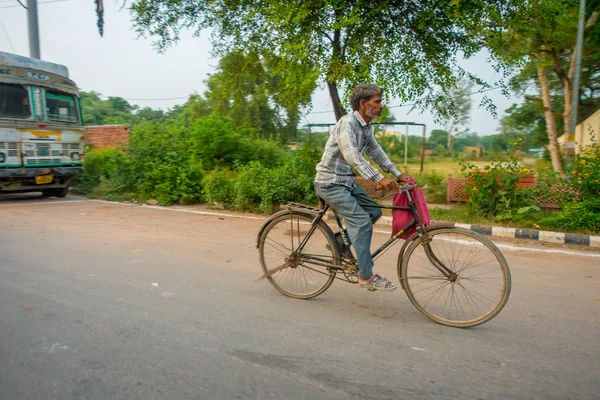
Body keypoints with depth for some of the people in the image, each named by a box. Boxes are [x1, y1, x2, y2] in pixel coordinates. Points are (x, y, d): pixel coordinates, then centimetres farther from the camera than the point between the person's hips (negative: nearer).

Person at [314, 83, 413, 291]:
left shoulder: (366, 127, 9)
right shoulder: (347, 122, -19)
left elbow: (376, 152, 18)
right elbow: (351, 155, -32)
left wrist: (399, 174, 11)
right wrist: (379, 178, -40)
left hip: (347, 181, 9)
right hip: (330, 182, -9)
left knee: (374, 211, 6)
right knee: (362, 219, -17)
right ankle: (366, 276, -9)